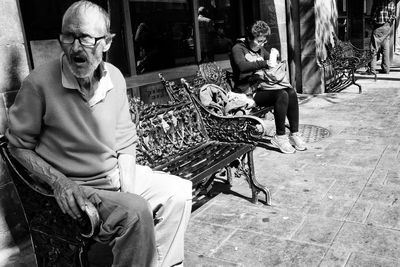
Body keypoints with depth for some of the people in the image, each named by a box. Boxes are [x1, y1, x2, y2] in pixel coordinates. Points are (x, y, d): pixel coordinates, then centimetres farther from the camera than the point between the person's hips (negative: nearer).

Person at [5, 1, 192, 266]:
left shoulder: (115, 78, -3)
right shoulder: (39, 83, -18)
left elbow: (125, 142, 4)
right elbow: (19, 145, -7)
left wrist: (128, 188, -7)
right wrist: (59, 182, -18)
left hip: (117, 174, 6)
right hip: (75, 187, -5)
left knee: (179, 192, 1)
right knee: (136, 211, -28)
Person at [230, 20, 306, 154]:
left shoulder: (260, 49, 18)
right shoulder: (238, 49, -6)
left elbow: (272, 62, 27)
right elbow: (242, 66, -27)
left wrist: (279, 67, 3)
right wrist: (264, 64, -31)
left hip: (263, 85, 8)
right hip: (250, 92, -8)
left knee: (291, 93, -17)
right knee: (282, 95, -28)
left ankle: (294, 133, -12)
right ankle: (279, 137, -20)